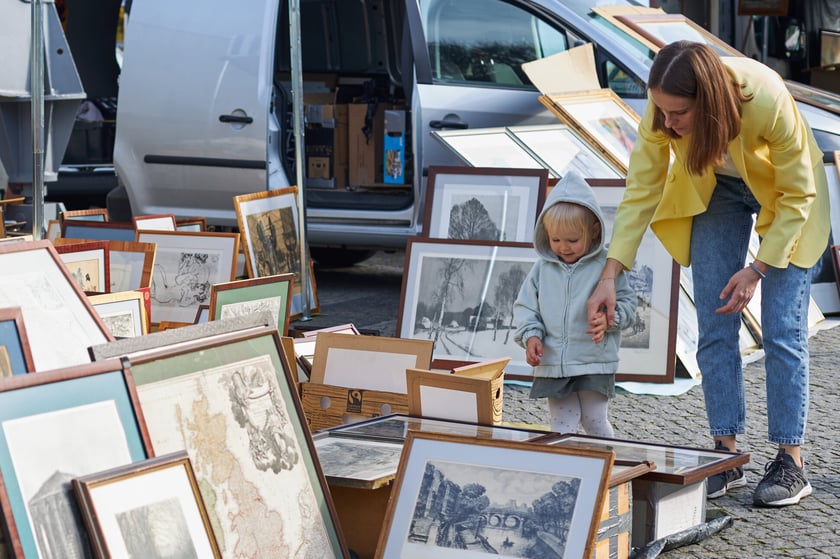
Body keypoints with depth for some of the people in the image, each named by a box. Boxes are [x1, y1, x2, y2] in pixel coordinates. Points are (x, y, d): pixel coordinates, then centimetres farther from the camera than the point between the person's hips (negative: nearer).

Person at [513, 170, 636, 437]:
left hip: (594, 363, -3)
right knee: (562, 424, 6)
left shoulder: (605, 265, -5)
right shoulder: (542, 268, 4)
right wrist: (531, 336, -8)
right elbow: (525, 307, 9)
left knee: (595, 421, 3)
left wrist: (608, 319, -22)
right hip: (553, 364, 3)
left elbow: (627, 303, -2)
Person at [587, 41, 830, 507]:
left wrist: (757, 269, -26)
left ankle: (790, 462, -2)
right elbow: (640, 192, -19)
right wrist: (609, 277, -24)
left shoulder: (767, 100, -39)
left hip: (783, 193, -3)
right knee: (714, 328, -3)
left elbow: (798, 195, -24)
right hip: (714, 189, 3)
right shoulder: (661, 111, -29)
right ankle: (726, 455, 4)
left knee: (783, 329, -8)